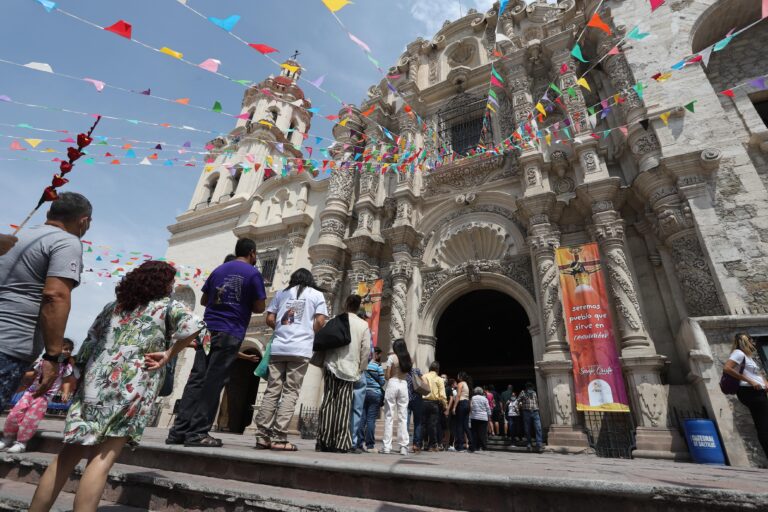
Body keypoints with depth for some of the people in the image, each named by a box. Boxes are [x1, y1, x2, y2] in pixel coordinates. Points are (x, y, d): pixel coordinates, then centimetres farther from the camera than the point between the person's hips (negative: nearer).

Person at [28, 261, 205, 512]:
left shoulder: (114, 306, 18)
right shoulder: (168, 306, 1)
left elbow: (90, 342, 18)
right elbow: (194, 326, -19)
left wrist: (75, 374, 24)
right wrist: (168, 355, -8)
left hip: (95, 382, 6)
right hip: (131, 386, -5)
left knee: (70, 453, 12)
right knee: (103, 458, -3)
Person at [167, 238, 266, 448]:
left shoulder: (219, 269, 16)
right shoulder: (253, 273, -3)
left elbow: (204, 300, 22)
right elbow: (259, 307, -4)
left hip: (207, 329, 6)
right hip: (230, 334, -6)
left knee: (196, 379, 6)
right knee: (213, 382, -3)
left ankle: (179, 430, 7)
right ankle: (197, 433, 0)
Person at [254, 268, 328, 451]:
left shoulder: (281, 293, 16)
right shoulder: (317, 294, 9)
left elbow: (269, 319, 11)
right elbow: (320, 322, 0)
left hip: (278, 347, 3)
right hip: (301, 349, -3)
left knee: (272, 391, 7)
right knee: (291, 393, 0)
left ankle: (262, 437, 7)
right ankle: (278, 438, -3)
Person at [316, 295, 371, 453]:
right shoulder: (363, 325, 0)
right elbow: (366, 349, -3)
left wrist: (324, 362, 16)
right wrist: (361, 369, 8)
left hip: (332, 367, 0)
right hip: (350, 370, 0)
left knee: (328, 404, 5)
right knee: (344, 407, 3)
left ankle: (324, 442, 6)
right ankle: (340, 443, 4)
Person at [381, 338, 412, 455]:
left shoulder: (392, 357, -5)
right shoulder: (407, 359, 7)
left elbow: (387, 376, -5)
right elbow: (408, 373, 7)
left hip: (393, 384, -4)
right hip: (404, 385, 4)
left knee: (389, 416, 2)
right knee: (403, 417, 8)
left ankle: (387, 446, 2)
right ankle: (404, 447, 9)